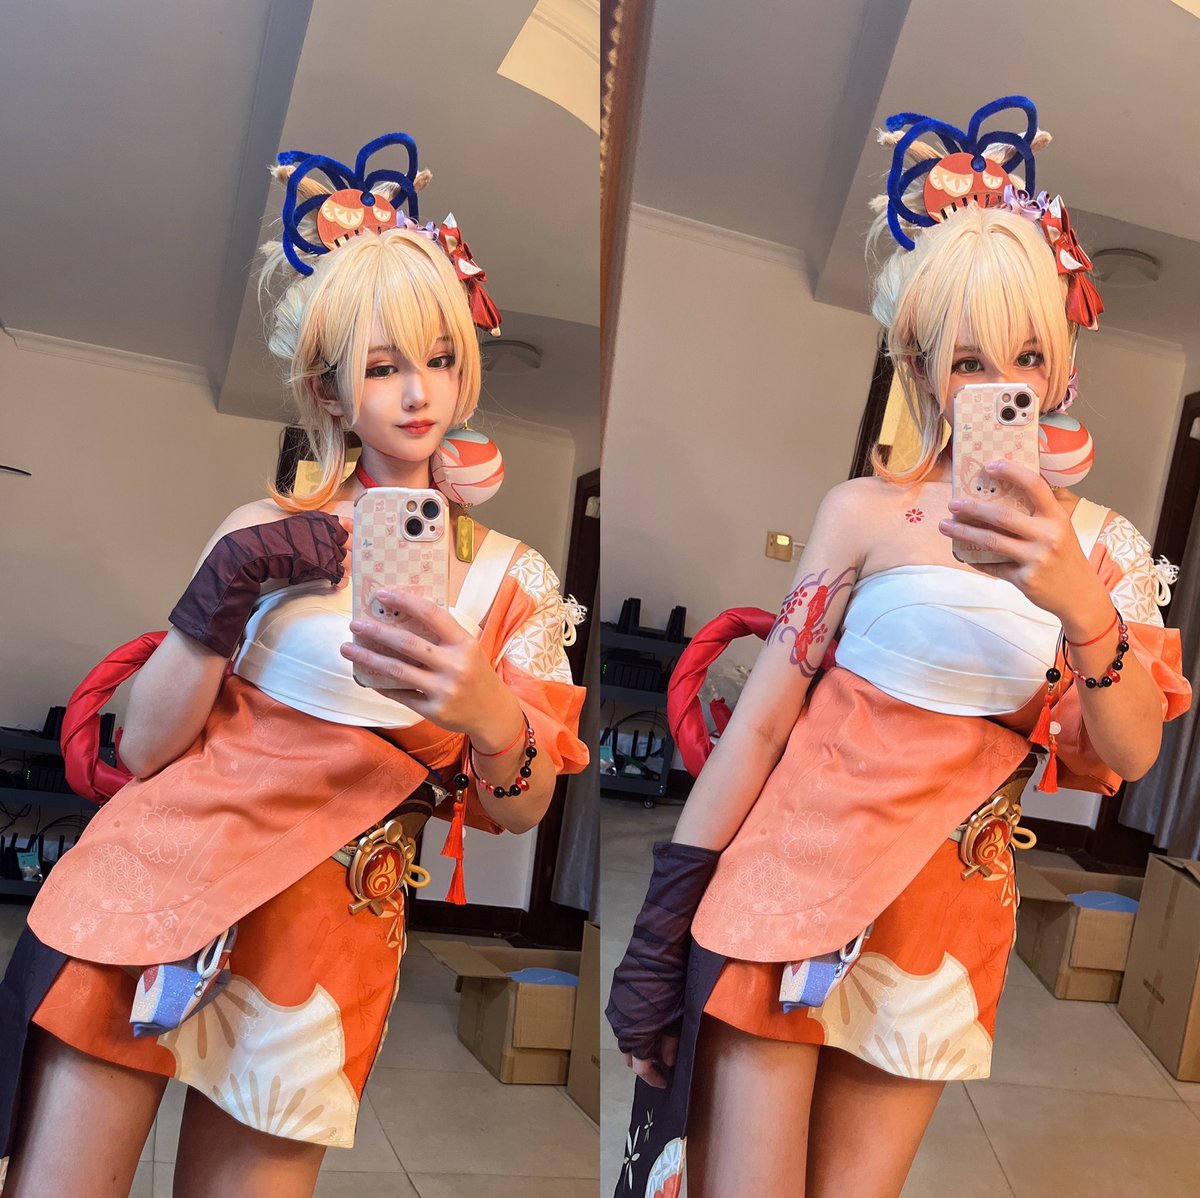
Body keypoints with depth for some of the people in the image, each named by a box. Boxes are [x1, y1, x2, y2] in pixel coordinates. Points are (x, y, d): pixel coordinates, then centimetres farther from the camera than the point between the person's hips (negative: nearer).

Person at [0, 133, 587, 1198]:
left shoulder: (511, 578, 3)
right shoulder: (269, 534, 3)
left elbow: (521, 809, -5)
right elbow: (145, 748, -1)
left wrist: (487, 714, -27)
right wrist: (224, 594, -15)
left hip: (325, 942, 0)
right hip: (151, 882, 0)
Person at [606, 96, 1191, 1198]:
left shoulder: (1105, 548, 5)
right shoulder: (870, 512, -7)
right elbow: (759, 723, -7)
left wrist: (1079, 604, -28)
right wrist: (656, 943, -6)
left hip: (954, 927, 4)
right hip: (797, 891, -3)